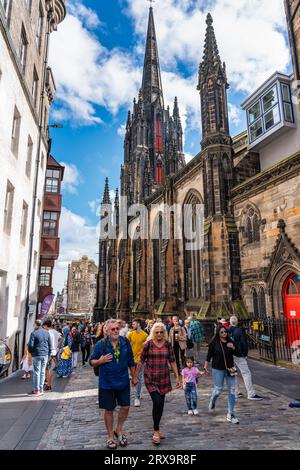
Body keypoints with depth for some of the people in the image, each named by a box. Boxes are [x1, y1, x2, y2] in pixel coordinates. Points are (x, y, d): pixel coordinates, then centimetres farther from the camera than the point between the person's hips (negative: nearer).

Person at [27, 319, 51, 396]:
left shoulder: (34, 333, -9)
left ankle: (36, 390, 6)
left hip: (37, 355, -5)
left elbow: (31, 345, -11)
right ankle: (41, 389, 14)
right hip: (45, 355, 5)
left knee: (37, 372, 2)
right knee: (42, 372, 10)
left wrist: (30, 351, 10)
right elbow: (50, 345, 9)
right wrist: (48, 354, 15)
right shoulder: (46, 333, 7)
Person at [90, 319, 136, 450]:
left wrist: (134, 376, 10)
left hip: (123, 381, 2)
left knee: (125, 407, 8)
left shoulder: (125, 342, -6)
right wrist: (100, 361, -23)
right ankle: (110, 436, 33)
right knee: (109, 410, 11)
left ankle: (118, 430, 35)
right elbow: (91, 361, -2)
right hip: (107, 383, -2)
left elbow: (131, 361, 5)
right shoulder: (101, 344, -13)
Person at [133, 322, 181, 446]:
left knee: (160, 404, 11)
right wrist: (136, 376, 2)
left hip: (164, 378, 4)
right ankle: (156, 431, 7)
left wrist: (177, 377, 1)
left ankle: (156, 429, 31)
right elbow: (141, 361, -1)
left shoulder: (167, 344, 1)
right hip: (151, 378, -3)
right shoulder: (148, 344, -7)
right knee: (157, 402, -12)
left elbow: (172, 361, 4)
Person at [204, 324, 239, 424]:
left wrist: (233, 347, -13)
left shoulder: (230, 342, 2)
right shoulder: (214, 342, -8)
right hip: (218, 369, -3)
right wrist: (206, 367, -1)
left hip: (230, 369, 3)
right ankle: (212, 402, 40)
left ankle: (230, 414, 14)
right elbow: (209, 355, -2)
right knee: (218, 389, 6)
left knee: (232, 390, 2)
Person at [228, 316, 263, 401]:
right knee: (246, 373, 2)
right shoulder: (240, 330, -13)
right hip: (238, 355, -5)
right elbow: (244, 343, -12)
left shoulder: (226, 331, -1)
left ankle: (235, 393, 22)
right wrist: (245, 354, 1)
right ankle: (251, 394, 4)